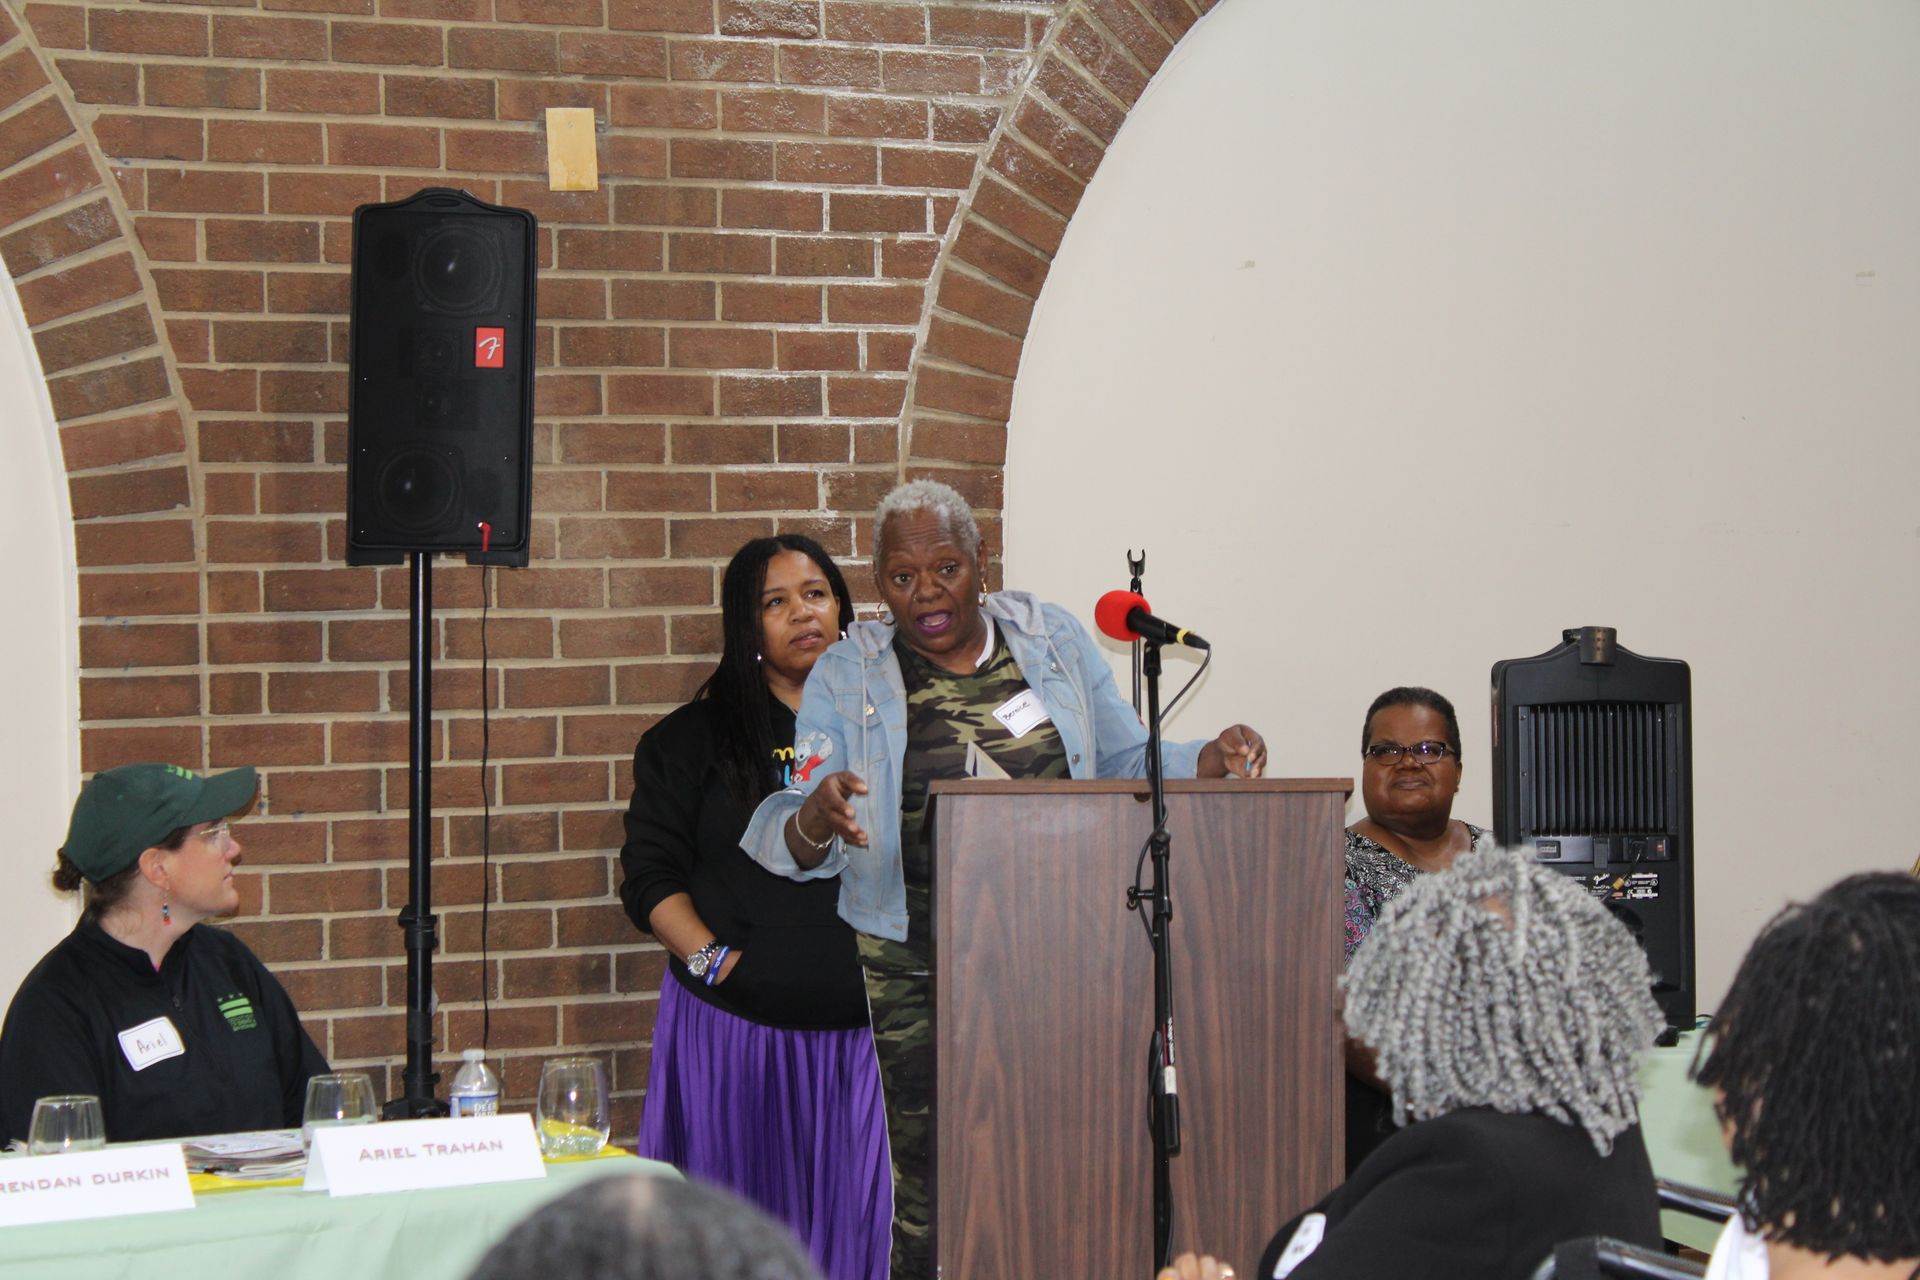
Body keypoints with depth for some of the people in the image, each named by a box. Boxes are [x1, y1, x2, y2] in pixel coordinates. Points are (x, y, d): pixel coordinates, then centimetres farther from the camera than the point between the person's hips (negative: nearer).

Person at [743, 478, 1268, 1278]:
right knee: (930, 1193, -4)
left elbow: (1127, 763, 15)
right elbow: (792, 844, -3)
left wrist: (1212, 760, -5)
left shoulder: (1054, 640, 7)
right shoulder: (847, 679, 2)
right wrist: (818, 815, -27)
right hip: (918, 969, -1)